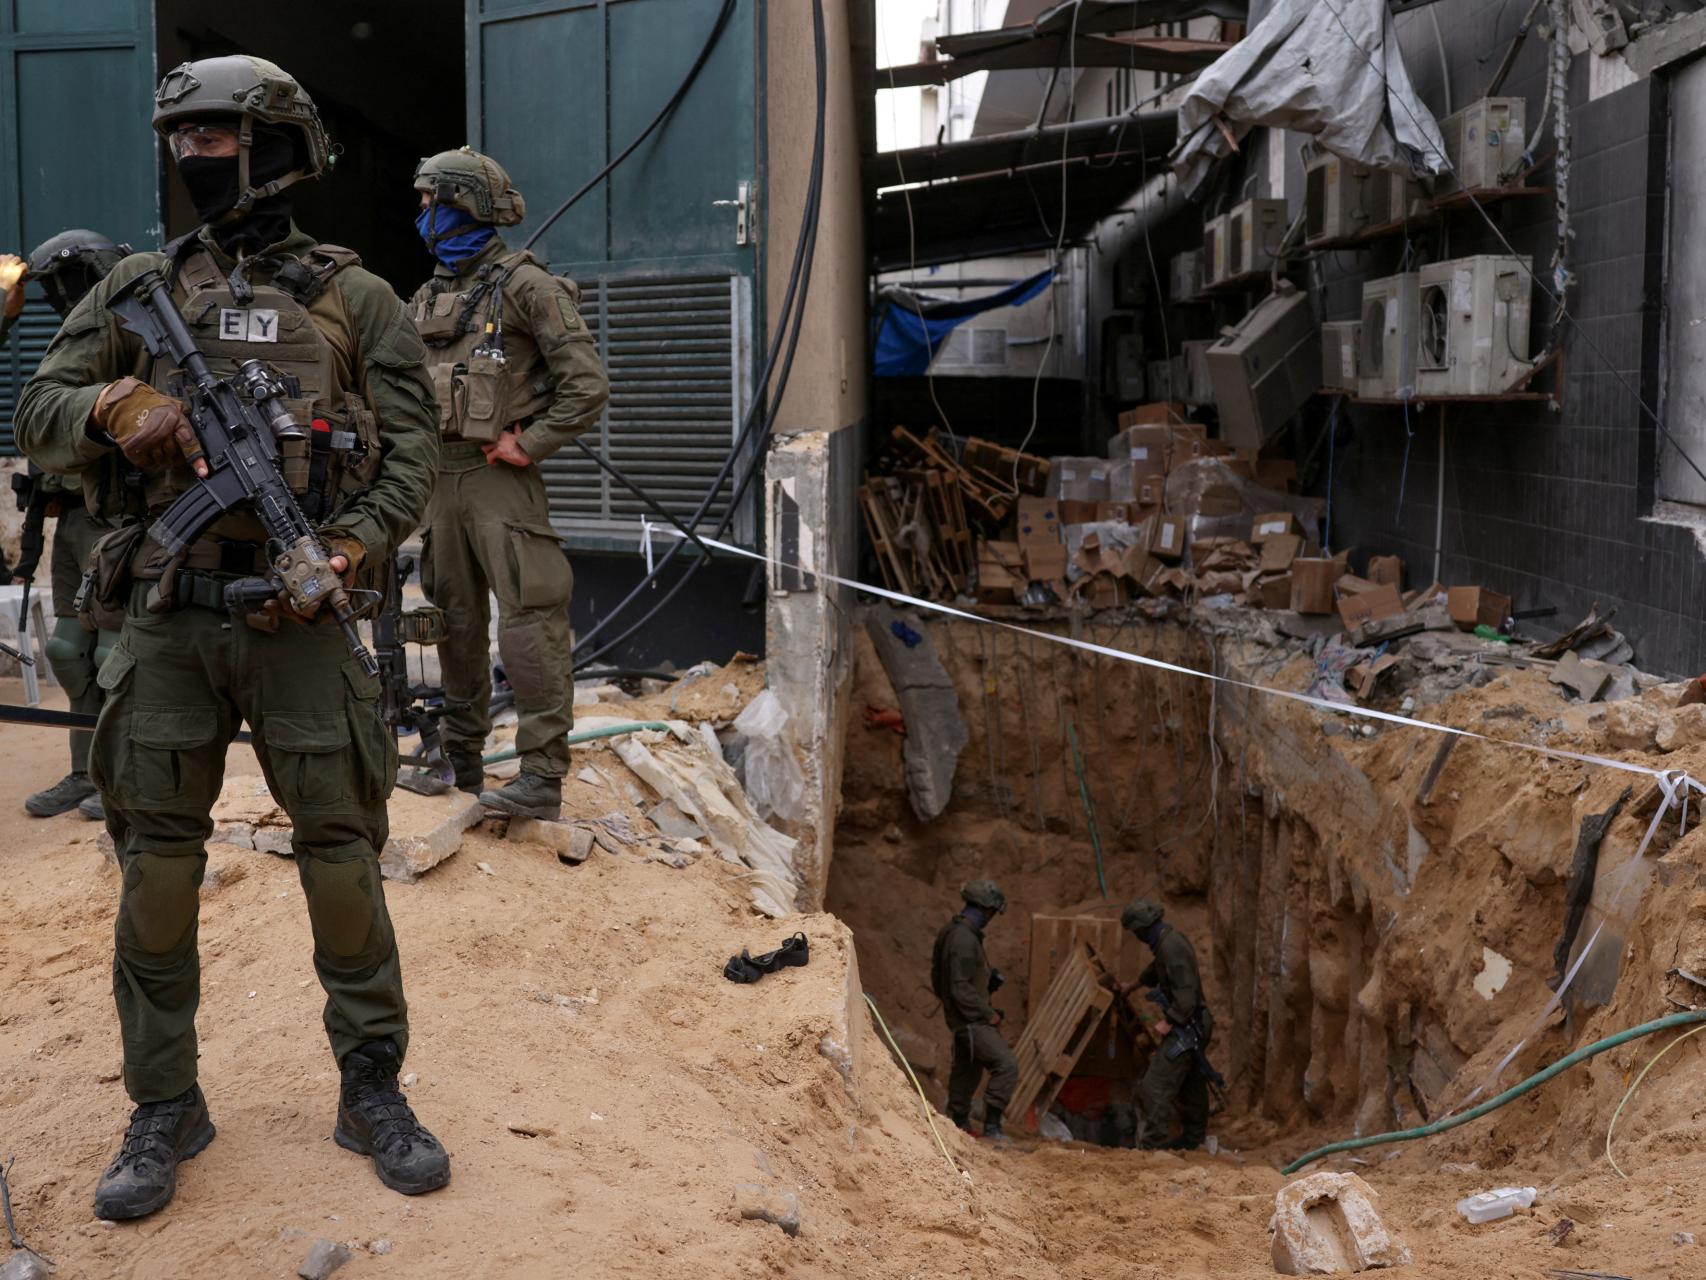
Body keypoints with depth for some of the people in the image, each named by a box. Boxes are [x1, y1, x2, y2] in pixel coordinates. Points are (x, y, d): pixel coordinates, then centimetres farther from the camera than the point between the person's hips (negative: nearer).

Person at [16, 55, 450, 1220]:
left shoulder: (356, 298, 3)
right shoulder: (141, 286, 9)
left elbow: (413, 454, 0)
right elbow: (37, 415, 8)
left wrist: (346, 552, -16)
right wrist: (116, 405, -14)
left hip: (299, 617, -2)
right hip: (167, 619, 2)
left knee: (342, 858, 3)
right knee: (158, 869, 5)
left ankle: (371, 1090, 19)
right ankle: (165, 1107, 20)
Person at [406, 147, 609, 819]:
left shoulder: (524, 285, -7)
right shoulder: (426, 298, 16)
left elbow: (587, 383, -12)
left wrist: (529, 444, -12)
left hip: (499, 476, -8)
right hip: (439, 476, 8)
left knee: (530, 619, -10)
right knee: (455, 618, 14)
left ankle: (543, 775, -10)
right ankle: (461, 755, 26)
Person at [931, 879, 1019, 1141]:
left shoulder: (950, 931, 8)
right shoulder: (964, 940, -24)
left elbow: (937, 976, 19)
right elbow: (961, 989, -25)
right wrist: (988, 1013, -16)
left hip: (962, 1018, 11)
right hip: (971, 1020, -11)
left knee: (967, 1069, 21)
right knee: (1006, 1065, -13)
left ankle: (959, 1122, 32)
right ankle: (992, 1125, -10)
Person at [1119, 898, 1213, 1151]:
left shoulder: (1172, 947, -23)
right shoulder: (1170, 939, 10)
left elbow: (1187, 992, -28)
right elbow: (1156, 969, 32)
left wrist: (1169, 1022, -21)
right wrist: (1133, 985, 45)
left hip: (1184, 1027, -11)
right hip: (1193, 1026, 11)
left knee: (1156, 1086, -10)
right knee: (1191, 1083, 19)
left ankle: (1151, 1144, -9)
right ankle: (1193, 1138, 30)